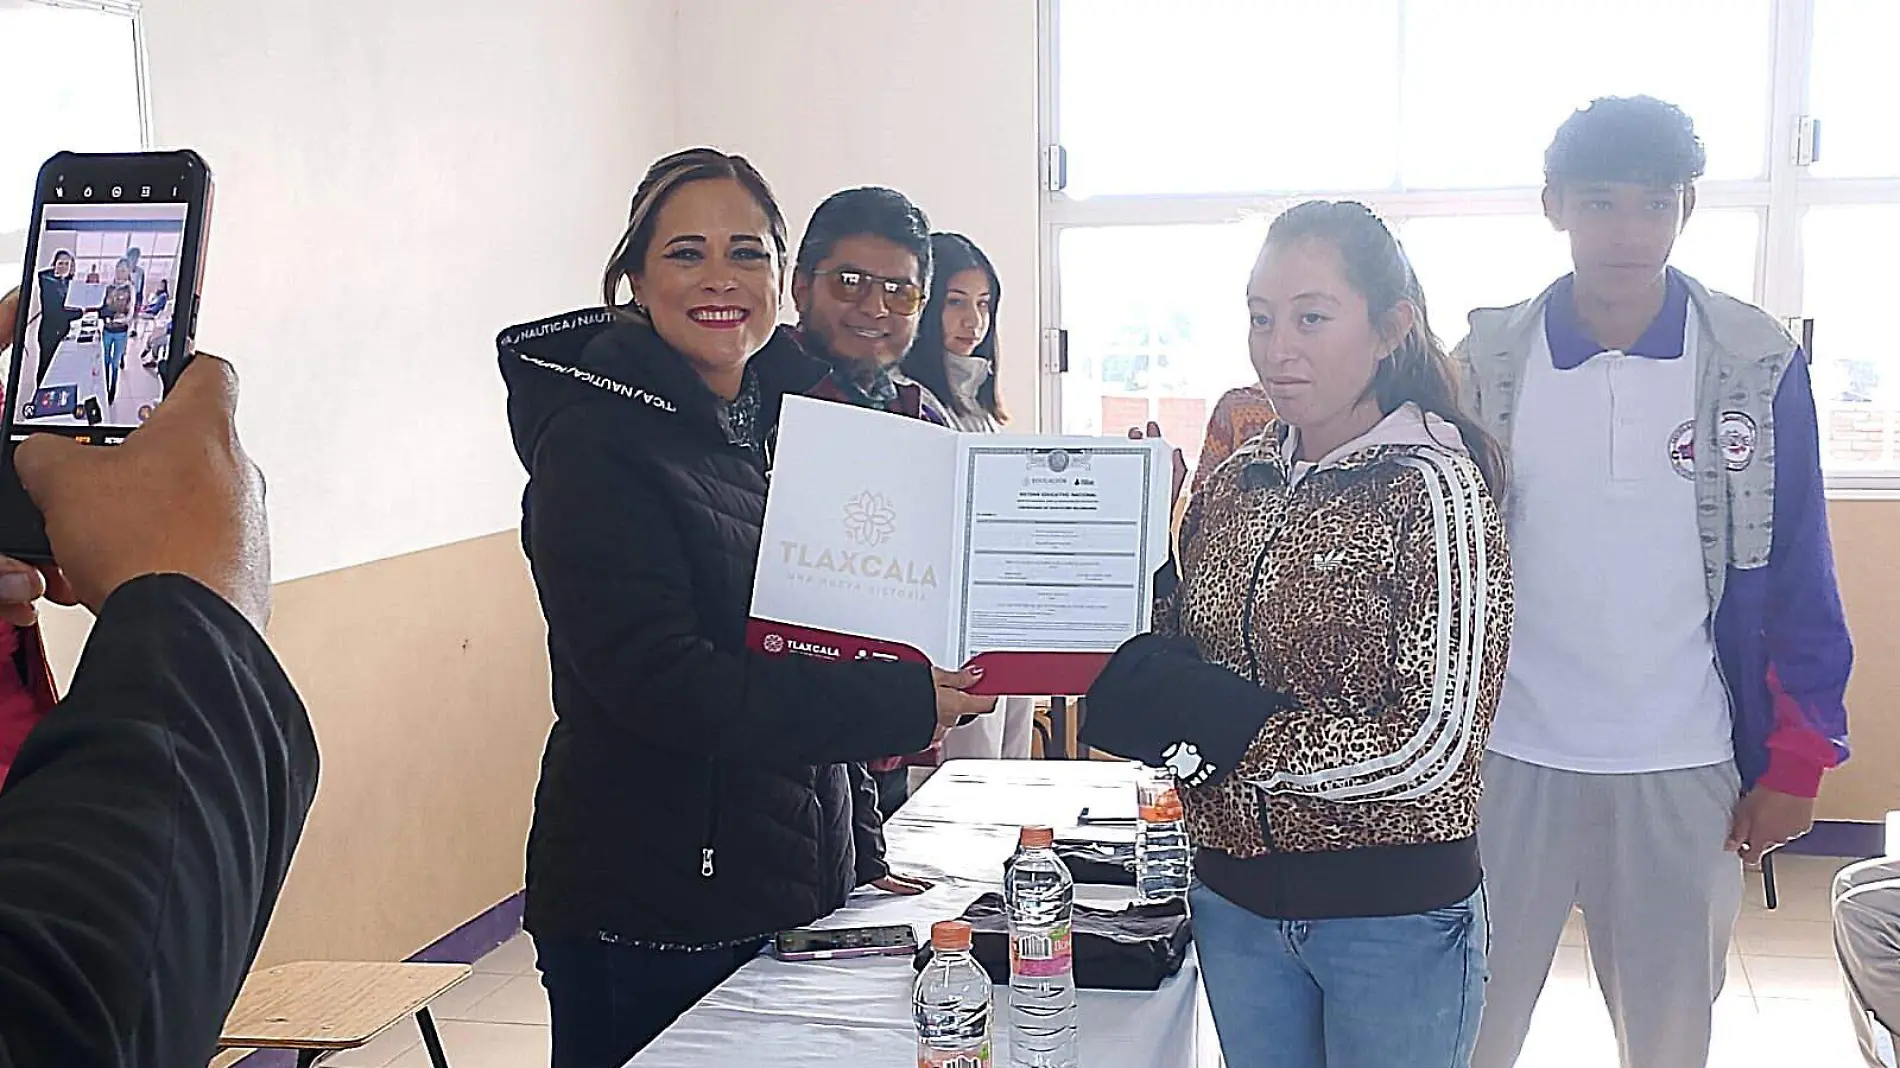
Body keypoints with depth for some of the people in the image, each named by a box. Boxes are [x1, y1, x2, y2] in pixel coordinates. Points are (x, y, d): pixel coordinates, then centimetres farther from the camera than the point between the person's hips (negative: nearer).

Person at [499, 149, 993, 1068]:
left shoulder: (787, 419, 10)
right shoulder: (597, 444, -13)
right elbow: (659, 683, -22)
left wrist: (858, 856, 13)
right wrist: (899, 705, -22)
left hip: (793, 894, 7)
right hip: (646, 916, -7)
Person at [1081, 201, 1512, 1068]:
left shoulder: (1433, 489, -14)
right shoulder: (1233, 483, 2)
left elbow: (1432, 750, -20)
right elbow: (1181, 653, 12)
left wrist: (1219, 726, -20)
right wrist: (1136, 676, -10)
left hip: (1393, 911, -5)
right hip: (1237, 897, 5)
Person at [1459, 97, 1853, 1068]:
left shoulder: (1758, 365, -3)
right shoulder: (1485, 362, -2)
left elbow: (1796, 576, 1)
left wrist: (1797, 760, 0)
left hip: (1685, 771, 0)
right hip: (1508, 759, 0)